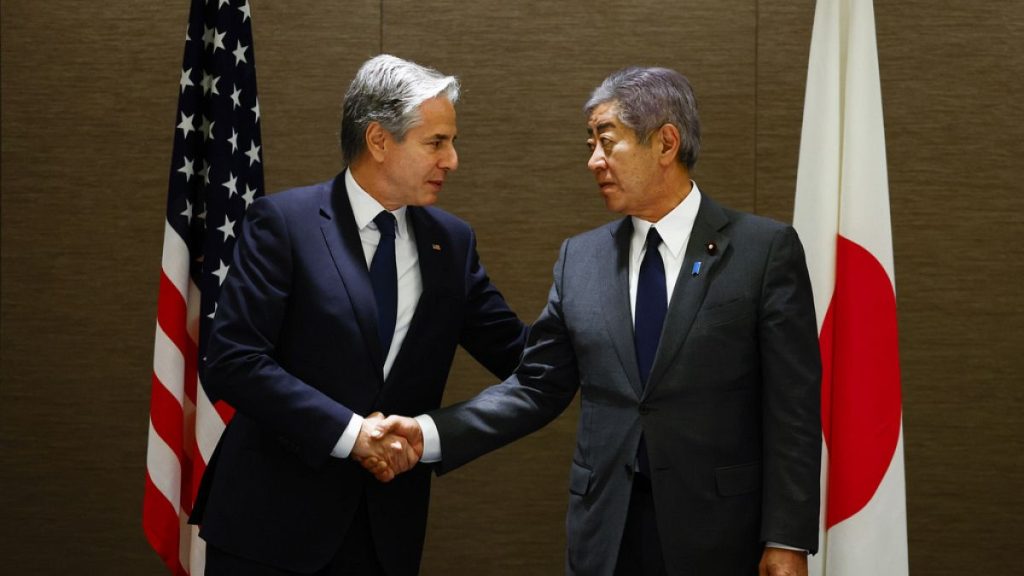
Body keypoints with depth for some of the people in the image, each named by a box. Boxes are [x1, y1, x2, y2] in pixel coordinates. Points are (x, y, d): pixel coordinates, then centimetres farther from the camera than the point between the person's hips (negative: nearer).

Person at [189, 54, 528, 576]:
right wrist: (348, 431, -19)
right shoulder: (284, 221, -8)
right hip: (275, 517, -4)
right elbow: (232, 360, -15)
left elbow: (524, 358, 6)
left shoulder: (450, 241, 7)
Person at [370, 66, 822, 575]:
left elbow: (793, 407, -6)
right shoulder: (580, 258, 9)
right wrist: (429, 434, -5)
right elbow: (537, 387, 8)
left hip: (719, 533, -3)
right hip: (604, 532, 4)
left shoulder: (766, 249, -4)